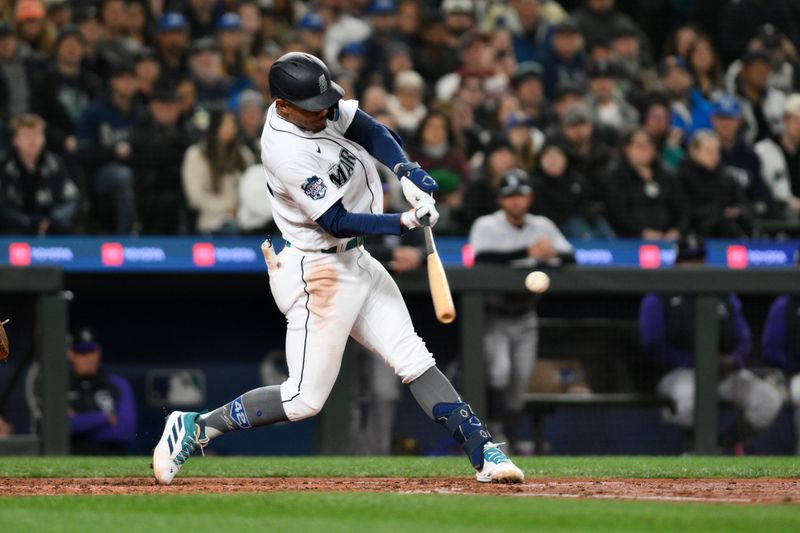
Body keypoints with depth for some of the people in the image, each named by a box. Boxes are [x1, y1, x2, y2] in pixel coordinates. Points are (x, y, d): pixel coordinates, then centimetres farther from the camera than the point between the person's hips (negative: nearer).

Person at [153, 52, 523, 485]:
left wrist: (405, 169, -17)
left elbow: (371, 131, 0)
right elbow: (337, 222, -23)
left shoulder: (313, 104, -2)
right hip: (321, 273, -9)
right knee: (305, 400, -4)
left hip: (354, 261, 9)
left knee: (413, 360, 3)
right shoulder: (287, 154, -26)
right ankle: (195, 428, 6)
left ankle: (483, 453, 1)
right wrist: (405, 222, -26)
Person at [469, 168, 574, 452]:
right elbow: (482, 258, -30)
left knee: (520, 381, 6)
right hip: (493, 318, -4)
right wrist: (527, 252, -38)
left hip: (525, 319, 4)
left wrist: (552, 254, -30)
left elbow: (569, 256, -5)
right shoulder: (486, 226, -10)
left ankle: (510, 440, 18)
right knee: (499, 370, -22)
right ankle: (494, 430, -9)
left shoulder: (543, 226, 4)